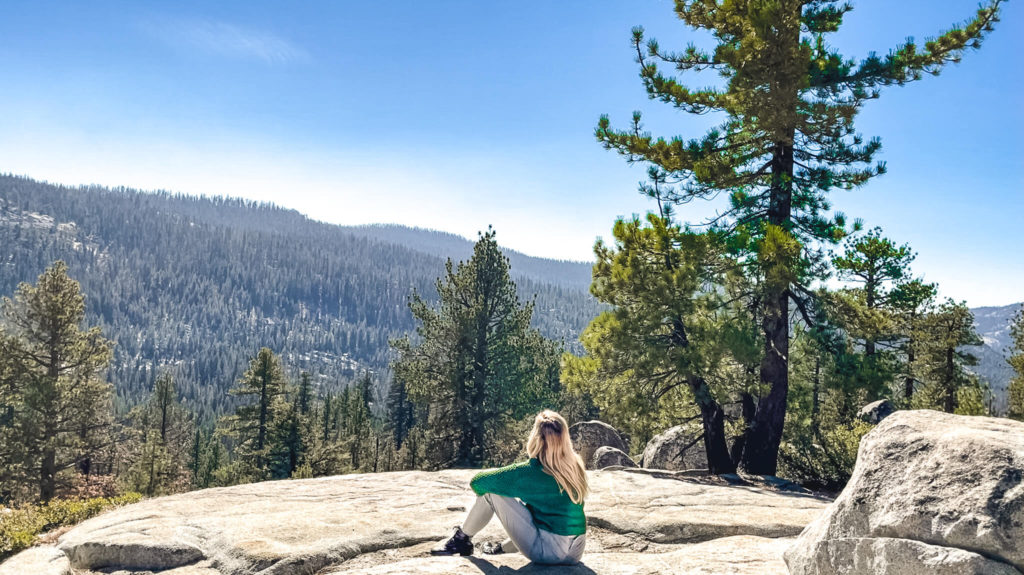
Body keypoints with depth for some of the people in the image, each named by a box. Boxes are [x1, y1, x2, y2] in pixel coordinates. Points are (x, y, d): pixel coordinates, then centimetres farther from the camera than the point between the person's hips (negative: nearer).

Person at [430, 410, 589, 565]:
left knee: (491, 491, 3)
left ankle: (462, 539, 21)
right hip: (576, 553, 6)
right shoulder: (576, 466, 2)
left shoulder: (530, 471, -14)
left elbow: (478, 482, -7)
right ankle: (503, 548, 45)